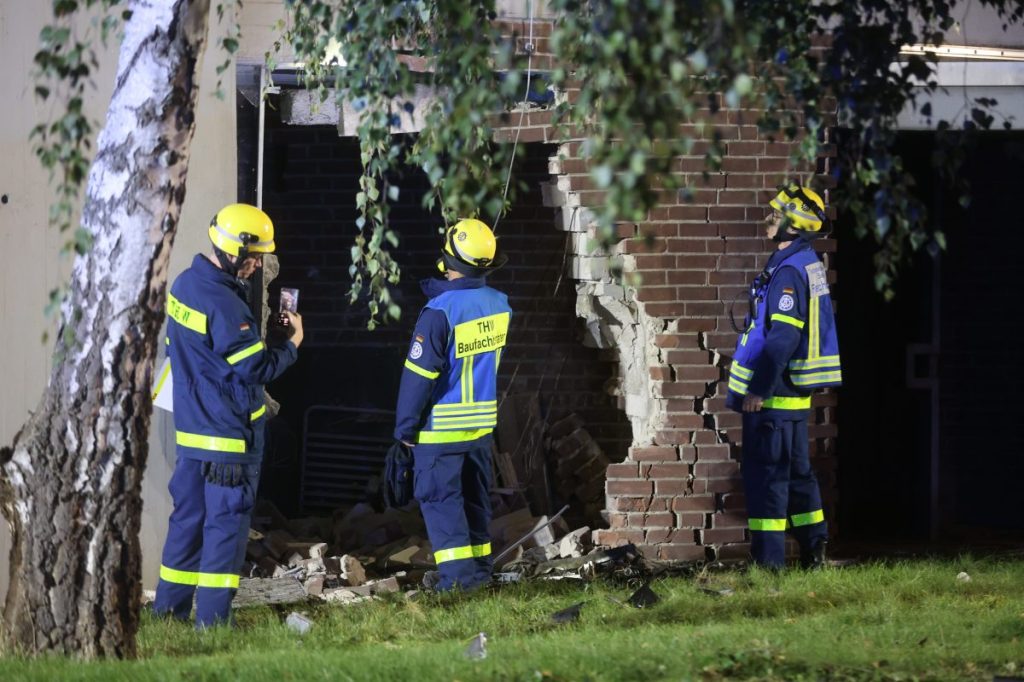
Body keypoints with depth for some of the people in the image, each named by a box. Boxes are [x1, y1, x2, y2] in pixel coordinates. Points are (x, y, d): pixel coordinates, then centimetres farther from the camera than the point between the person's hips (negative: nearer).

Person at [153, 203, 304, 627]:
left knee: (188, 516, 15)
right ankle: (212, 618, -2)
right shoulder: (224, 305, -23)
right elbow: (257, 368, -18)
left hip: (190, 428, 9)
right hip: (230, 434, -9)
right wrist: (292, 345, -3)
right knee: (226, 521, -2)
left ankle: (169, 609, 19)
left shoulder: (184, 285, 6)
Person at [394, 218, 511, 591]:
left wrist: (405, 426, -8)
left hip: (441, 425, -6)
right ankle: (480, 565, 23)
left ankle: (457, 571, -7)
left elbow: (419, 374, -18)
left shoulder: (440, 312, -21)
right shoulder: (499, 304, -2)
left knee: (438, 494, 0)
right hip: (482, 421, 6)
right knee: (474, 493, 17)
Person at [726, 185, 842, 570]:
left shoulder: (789, 272, -17)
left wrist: (758, 390, -22)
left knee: (765, 474, -7)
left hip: (773, 397, -10)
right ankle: (814, 555, 22)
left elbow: (782, 337, -23)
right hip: (794, 394, 10)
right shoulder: (808, 265, 14)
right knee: (797, 472, 16)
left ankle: (768, 562, -7)